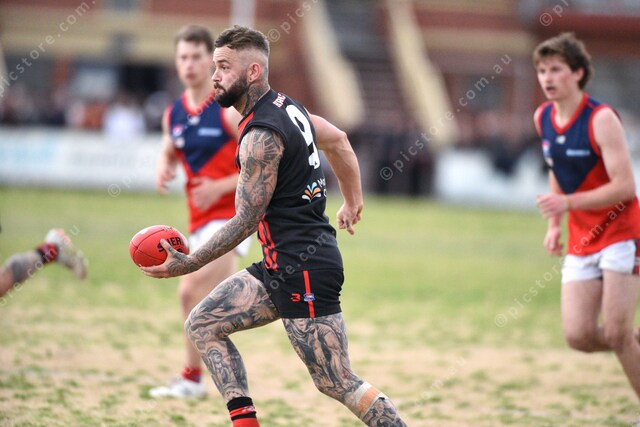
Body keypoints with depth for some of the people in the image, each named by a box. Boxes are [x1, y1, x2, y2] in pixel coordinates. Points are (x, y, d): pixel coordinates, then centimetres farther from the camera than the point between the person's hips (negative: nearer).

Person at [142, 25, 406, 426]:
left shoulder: (261, 136, -18)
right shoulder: (286, 106, 11)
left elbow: (246, 221, -18)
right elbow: (339, 140, 27)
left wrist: (188, 265, -15)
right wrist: (353, 201, 36)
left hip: (304, 269, -10)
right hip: (282, 266, 10)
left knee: (337, 383, -8)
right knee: (203, 325, 10)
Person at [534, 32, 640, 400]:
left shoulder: (601, 119, -16)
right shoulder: (543, 118, 5)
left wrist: (568, 203, -30)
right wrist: (555, 225, 13)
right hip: (580, 242, 6)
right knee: (579, 336, -4)